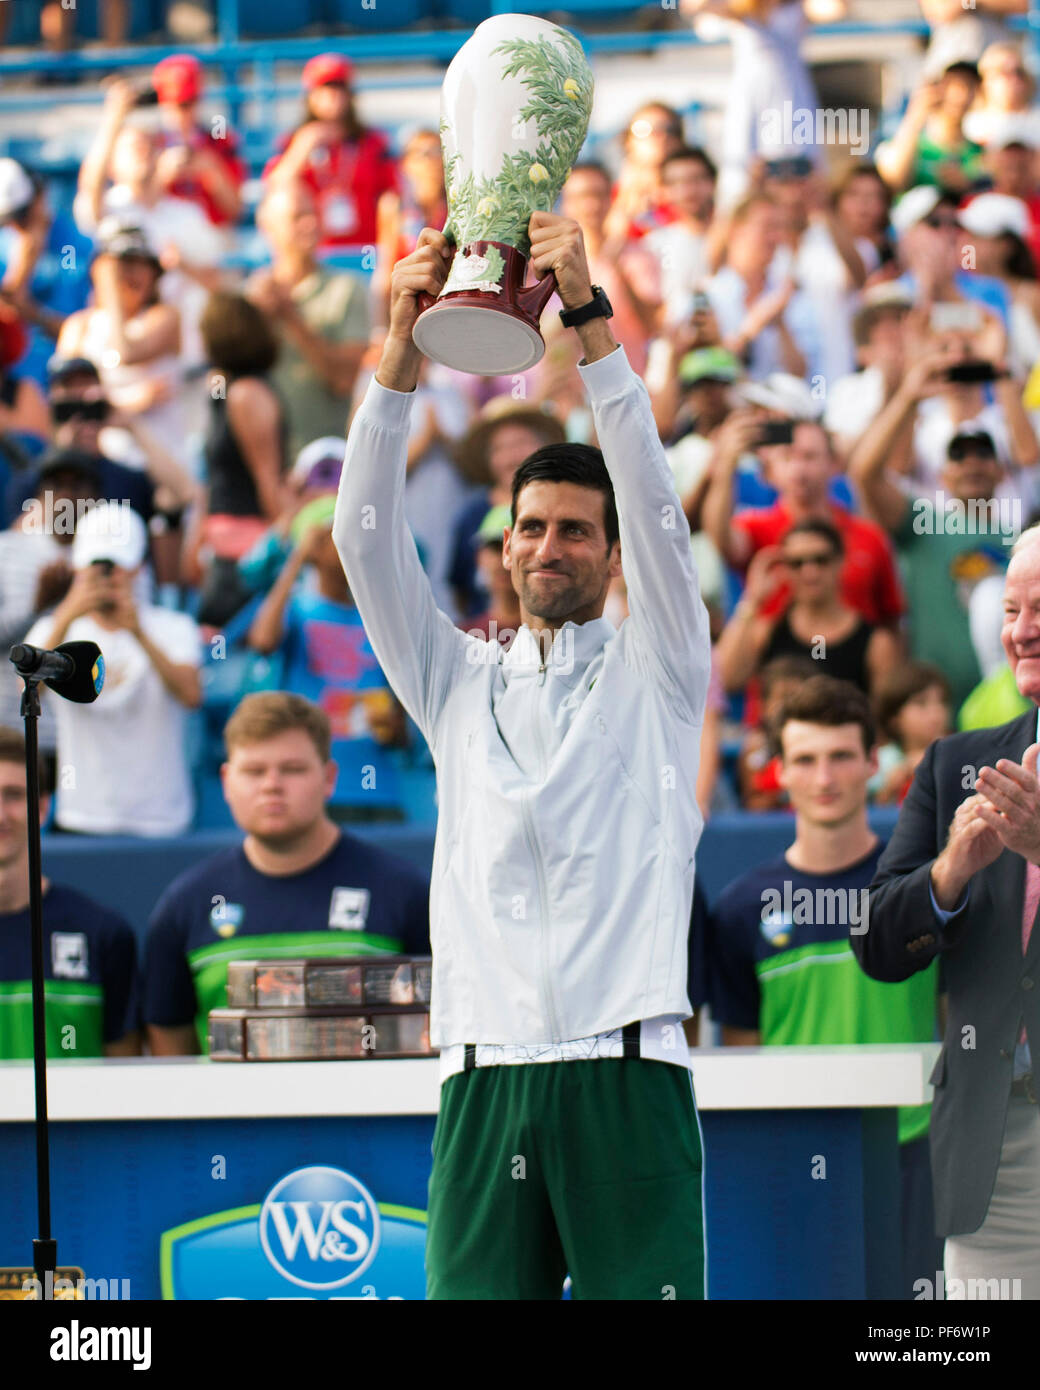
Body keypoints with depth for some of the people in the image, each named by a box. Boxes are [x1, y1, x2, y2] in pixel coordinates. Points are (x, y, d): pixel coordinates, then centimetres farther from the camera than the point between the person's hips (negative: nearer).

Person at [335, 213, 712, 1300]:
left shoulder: (653, 673, 12)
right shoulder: (457, 682, 19)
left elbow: (655, 508, -2)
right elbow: (366, 538, 8)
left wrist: (590, 318, -11)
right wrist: (402, 342, -4)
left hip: (625, 1076, -2)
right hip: (484, 1079, 2)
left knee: (643, 1296, -10)